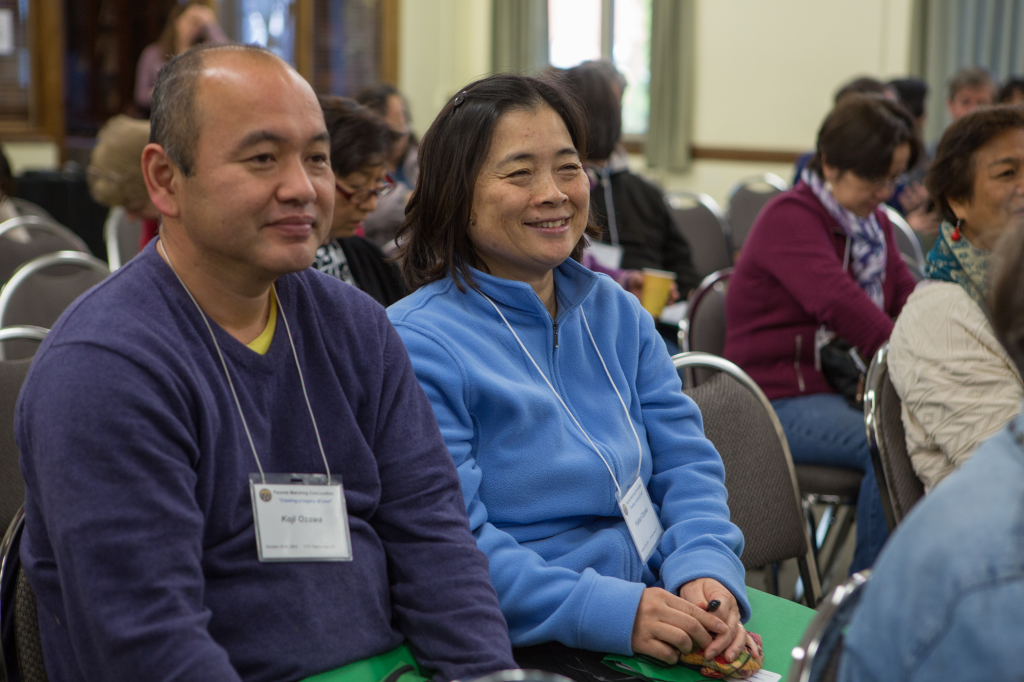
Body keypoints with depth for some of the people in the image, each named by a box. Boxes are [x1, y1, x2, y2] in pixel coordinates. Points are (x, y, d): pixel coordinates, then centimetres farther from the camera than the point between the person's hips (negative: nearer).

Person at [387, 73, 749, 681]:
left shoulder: (617, 313, 14)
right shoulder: (419, 345, -9)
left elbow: (684, 460, 10)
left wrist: (707, 570, -10)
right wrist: (608, 612, -24)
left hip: (660, 614, 7)